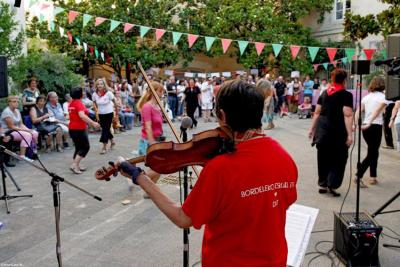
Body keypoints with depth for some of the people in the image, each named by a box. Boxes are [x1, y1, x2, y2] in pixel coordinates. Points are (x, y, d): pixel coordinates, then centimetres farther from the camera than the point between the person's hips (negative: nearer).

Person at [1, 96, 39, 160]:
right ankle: (22, 156, -27)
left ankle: (32, 152, 1)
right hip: (8, 132, -8)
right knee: (27, 135, -30)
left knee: (35, 133, -11)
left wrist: (28, 129, -7)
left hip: (17, 130, 8)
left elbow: (21, 124, 12)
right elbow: (11, 127, -19)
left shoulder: (17, 111, 11)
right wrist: (25, 130, -19)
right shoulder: (7, 112, -16)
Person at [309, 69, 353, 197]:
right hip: (337, 130, -5)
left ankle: (322, 184, 20)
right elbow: (347, 115, -15)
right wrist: (350, 134, -16)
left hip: (322, 129, 5)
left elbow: (317, 113, 12)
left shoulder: (324, 93, 10)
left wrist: (312, 129, 18)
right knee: (339, 158, 8)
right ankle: (332, 184, 2)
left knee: (323, 157, 13)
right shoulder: (346, 95, -7)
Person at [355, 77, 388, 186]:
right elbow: (377, 111, -18)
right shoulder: (383, 97, -3)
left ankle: (373, 177, 23)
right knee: (371, 154, -2)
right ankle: (358, 176, -14)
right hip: (375, 127, -6)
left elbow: (358, 111, 0)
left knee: (373, 152, 19)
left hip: (365, 127, 6)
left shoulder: (366, 97, 12)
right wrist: (369, 123, -24)